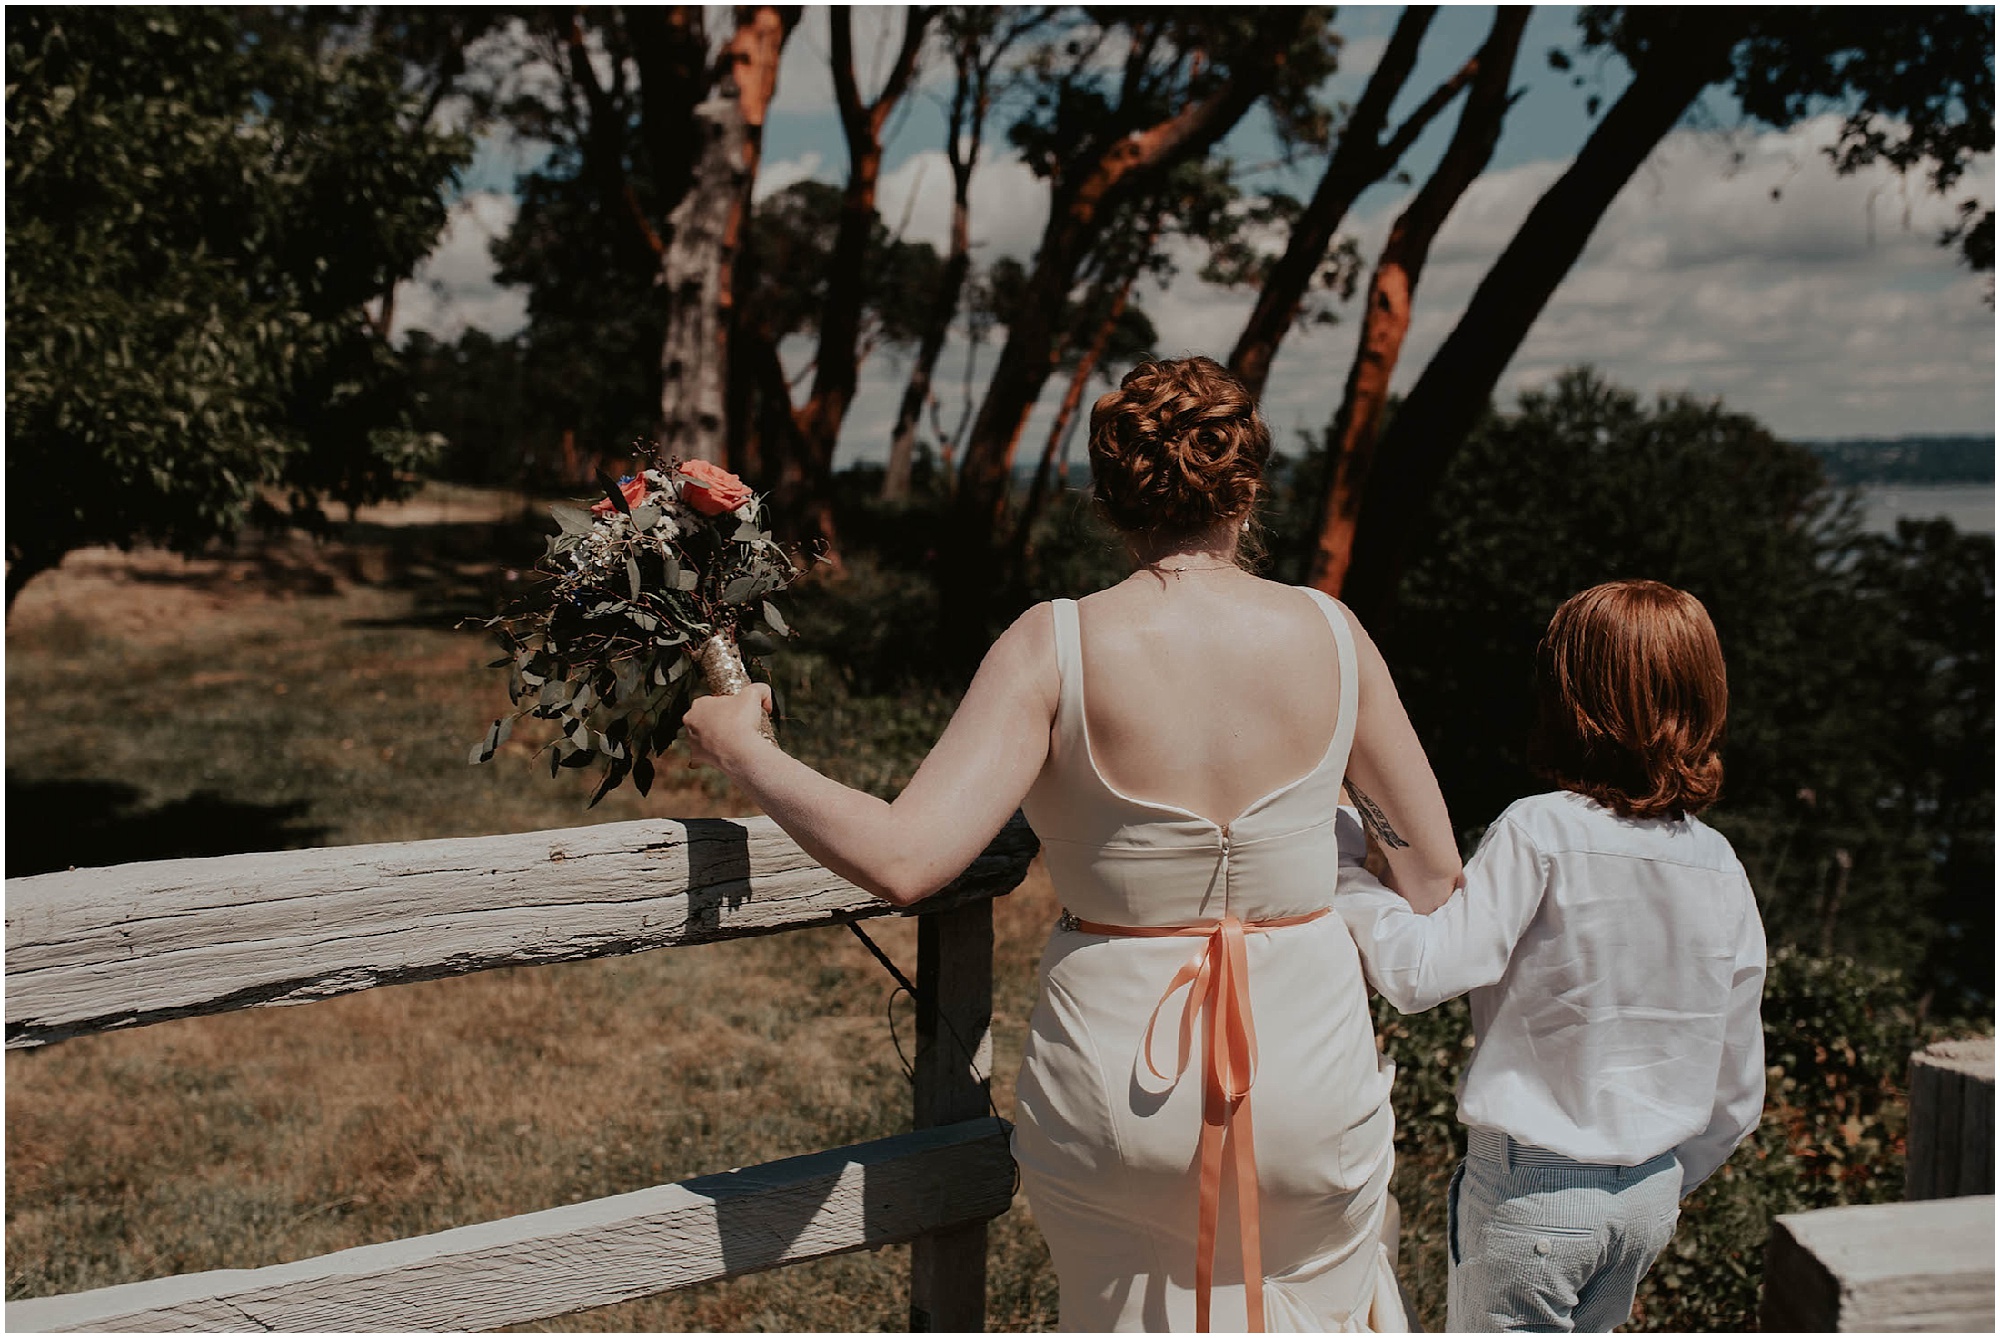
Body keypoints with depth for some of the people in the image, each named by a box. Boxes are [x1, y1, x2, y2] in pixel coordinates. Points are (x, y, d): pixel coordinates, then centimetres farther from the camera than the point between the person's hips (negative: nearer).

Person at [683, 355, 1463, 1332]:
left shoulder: (1057, 646, -14)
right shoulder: (1329, 635, -6)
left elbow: (902, 859, -23)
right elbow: (1434, 867, 3)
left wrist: (739, 749, -10)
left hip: (1116, 1078, -1)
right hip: (1312, 1069, 1)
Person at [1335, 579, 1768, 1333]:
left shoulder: (1540, 834, -19)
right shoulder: (1720, 868, -2)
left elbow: (1420, 972, -24)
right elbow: (1737, 1092, 6)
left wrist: (1343, 877, -9)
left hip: (1533, 1188, -6)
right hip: (1653, 1192, 6)